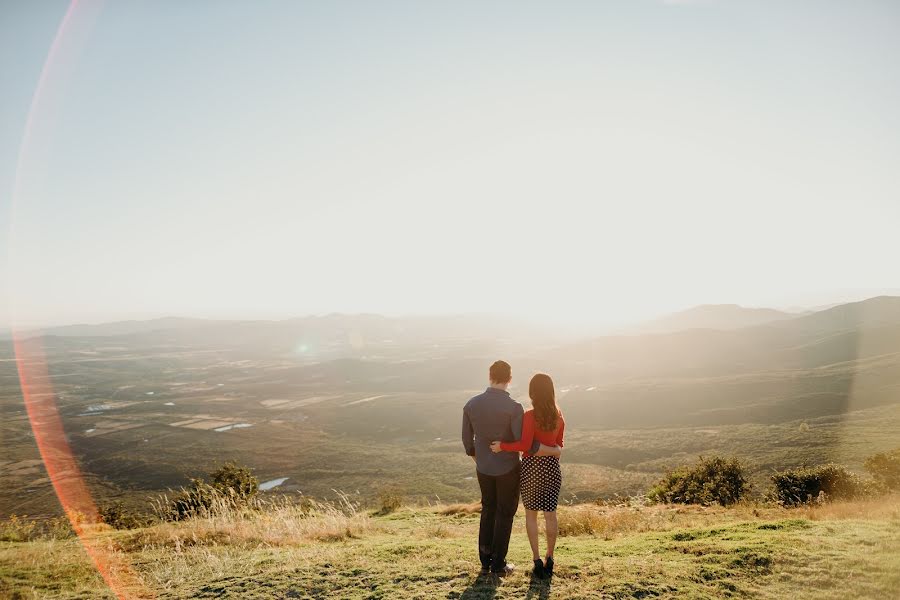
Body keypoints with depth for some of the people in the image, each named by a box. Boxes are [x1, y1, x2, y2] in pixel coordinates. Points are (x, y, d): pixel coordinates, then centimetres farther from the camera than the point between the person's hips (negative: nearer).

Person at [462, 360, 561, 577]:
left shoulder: (471, 404, -9)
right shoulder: (514, 407, -23)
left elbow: (468, 442, 1)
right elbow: (527, 445, -23)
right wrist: (554, 451, -7)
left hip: (484, 469, 4)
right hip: (508, 469, -4)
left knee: (488, 510, 22)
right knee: (505, 514, 13)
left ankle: (485, 560, 28)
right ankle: (498, 564, 21)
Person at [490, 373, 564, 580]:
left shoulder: (530, 416, -18)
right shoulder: (559, 415, -1)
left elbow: (525, 445, -26)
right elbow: (558, 445, 8)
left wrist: (502, 446, -15)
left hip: (531, 466, -4)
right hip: (552, 466, 4)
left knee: (531, 513, 13)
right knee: (550, 513, 13)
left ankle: (537, 561, 15)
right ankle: (549, 560, 23)